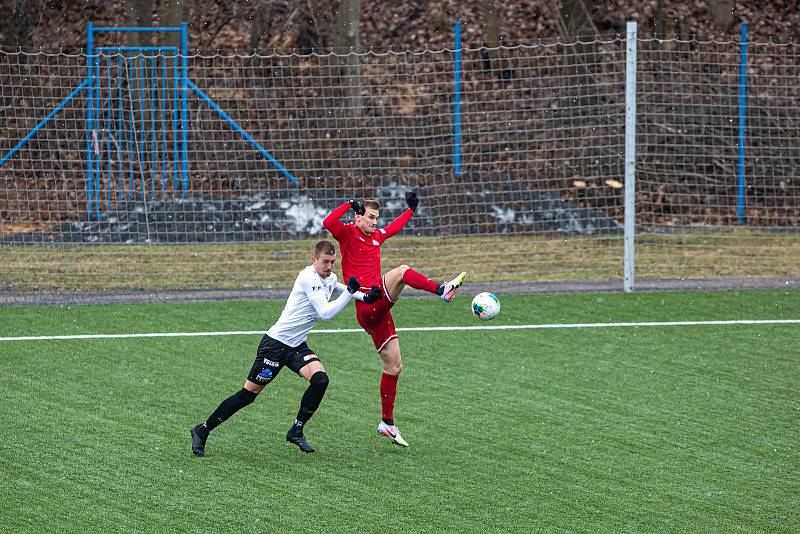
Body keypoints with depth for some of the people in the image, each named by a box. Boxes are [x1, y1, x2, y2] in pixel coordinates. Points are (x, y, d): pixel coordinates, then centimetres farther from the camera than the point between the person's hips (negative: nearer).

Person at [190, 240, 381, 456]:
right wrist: (350, 292, -23)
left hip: (297, 347, 8)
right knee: (249, 393, -4)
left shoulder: (330, 279, 7)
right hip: (276, 343, -8)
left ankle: (296, 431, -4)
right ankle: (202, 430, 9)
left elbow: (341, 289, 31)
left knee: (320, 379, -18)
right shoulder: (309, 278, -20)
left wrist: (365, 296, 16)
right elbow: (326, 313, -25)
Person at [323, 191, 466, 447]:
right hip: (367, 306, -8)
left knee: (394, 366, 9)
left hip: (379, 309, 8)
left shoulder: (376, 235, 21)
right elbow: (328, 223, -24)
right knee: (402, 271, -24)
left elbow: (395, 227, 43)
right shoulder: (348, 234, -2)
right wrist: (349, 204, -23)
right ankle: (441, 290, -48)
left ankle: (387, 422, 17)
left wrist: (411, 208, 43)